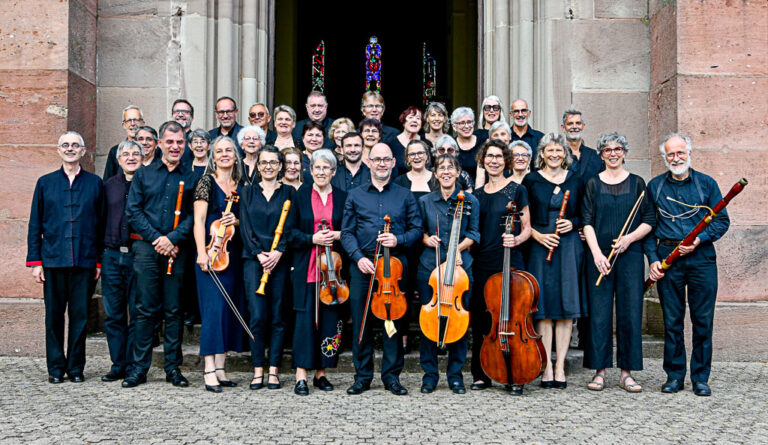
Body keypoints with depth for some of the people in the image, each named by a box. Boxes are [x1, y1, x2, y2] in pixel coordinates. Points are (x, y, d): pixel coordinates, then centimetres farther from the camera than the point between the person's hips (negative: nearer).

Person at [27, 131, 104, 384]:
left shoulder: (95, 183, 8)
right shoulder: (45, 183, 9)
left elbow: (101, 224, 7)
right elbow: (35, 224, 8)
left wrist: (99, 261, 1)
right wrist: (35, 261, 1)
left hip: (84, 261, 0)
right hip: (53, 259, 1)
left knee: (80, 315, 4)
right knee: (54, 315, 4)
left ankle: (76, 367, 15)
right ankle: (56, 367, 15)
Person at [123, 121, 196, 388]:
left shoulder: (190, 178, 9)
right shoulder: (143, 174, 10)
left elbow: (193, 215, 2)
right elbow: (133, 210, 3)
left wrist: (172, 238, -12)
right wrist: (155, 237, -9)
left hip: (176, 249, 0)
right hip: (146, 247, 0)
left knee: (174, 310, 4)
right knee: (145, 308, 1)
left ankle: (173, 367, 13)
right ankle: (139, 367, 9)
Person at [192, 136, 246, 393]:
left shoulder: (240, 186, 14)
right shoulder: (207, 182, -1)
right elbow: (199, 220, -7)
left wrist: (237, 221, -4)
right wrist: (201, 252, -17)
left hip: (234, 254, 6)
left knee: (230, 309, 6)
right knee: (214, 308, -12)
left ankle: (220, 368, 13)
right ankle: (209, 371, -10)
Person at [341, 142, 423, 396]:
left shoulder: (405, 196, 12)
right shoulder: (355, 196, 11)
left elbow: (416, 229, 9)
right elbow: (347, 232, 6)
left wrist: (399, 239, -10)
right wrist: (358, 257, -9)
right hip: (362, 266, 0)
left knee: (394, 321, 0)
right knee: (360, 323, 2)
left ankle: (392, 376, 12)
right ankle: (362, 376, 13)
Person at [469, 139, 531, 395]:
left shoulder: (517, 190, 3)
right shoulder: (477, 195, 14)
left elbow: (526, 229, 3)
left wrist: (516, 240, -16)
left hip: (509, 262, -4)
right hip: (482, 263, 4)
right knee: (481, 320, 5)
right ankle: (481, 375, 16)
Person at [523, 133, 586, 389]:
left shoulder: (575, 180, 10)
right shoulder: (531, 180, 5)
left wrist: (573, 223, -5)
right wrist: (538, 235, -10)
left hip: (569, 246, 2)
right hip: (540, 247, -1)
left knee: (567, 305, 1)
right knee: (544, 306, -2)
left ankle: (560, 365, 7)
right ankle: (546, 367, 4)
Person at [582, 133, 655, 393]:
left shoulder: (637, 183, 8)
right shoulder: (593, 184, 7)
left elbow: (649, 221, 6)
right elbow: (587, 222, 2)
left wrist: (630, 238, -11)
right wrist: (596, 253, -10)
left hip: (630, 256, 0)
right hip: (599, 256, 0)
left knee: (631, 312, 0)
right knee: (599, 313, 0)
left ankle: (627, 373, 9)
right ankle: (600, 371, 9)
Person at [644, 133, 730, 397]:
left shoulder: (706, 184, 7)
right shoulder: (655, 186, 9)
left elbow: (722, 221, 6)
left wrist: (699, 239, -11)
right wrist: (653, 259, -2)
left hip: (701, 257, 0)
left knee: (703, 320, 2)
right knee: (672, 320, 4)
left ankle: (700, 377, 14)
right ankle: (674, 376, 16)